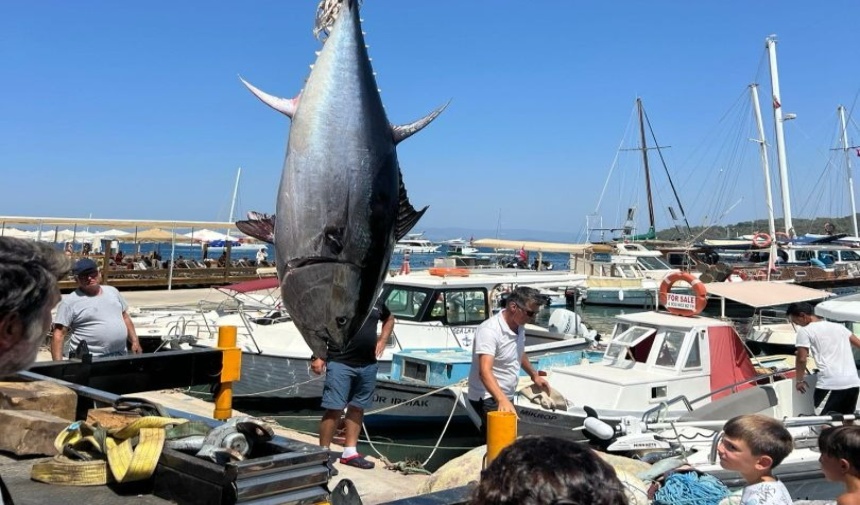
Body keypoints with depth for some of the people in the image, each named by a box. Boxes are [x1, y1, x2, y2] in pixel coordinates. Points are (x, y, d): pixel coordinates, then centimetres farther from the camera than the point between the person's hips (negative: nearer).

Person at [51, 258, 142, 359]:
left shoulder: (112, 291, 12)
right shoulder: (70, 302, -6)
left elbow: (125, 317, 19)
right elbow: (59, 335, -9)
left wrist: (135, 341, 10)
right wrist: (58, 363, -17)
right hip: (90, 359, -5)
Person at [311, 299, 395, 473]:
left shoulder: (376, 301, 10)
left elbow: (389, 319, 28)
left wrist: (382, 341, 13)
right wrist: (318, 356, -13)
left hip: (368, 365, 6)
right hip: (340, 363, -6)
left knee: (357, 408, 12)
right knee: (334, 409, -6)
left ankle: (350, 453, 21)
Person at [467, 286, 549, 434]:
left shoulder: (519, 327, 4)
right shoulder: (490, 330, -25)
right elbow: (485, 371, -37)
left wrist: (534, 375, 26)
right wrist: (502, 399, -49)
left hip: (507, 396, 9)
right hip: (488, 397, -9)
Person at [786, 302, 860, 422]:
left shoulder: (805, 331, 1)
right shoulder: (839, 327, 21)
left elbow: (801, 359, -4)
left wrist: (799, 380, 9)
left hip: (830, 383, -7)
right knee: (847, 422, 15)